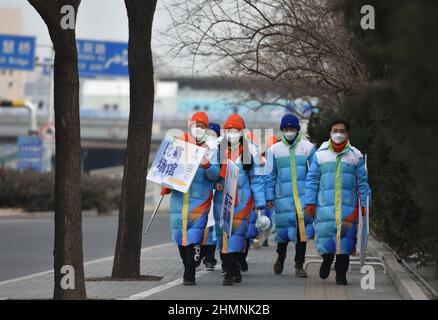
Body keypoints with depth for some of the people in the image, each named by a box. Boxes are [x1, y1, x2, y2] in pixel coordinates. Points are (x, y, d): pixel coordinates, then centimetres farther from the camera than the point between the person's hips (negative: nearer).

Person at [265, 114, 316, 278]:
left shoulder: (308, 147, 5)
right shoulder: (274, 150, 7)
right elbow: (270, 176, 9)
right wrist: (269, 197, 3)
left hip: (303, 196, 0)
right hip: (283, 196, 0)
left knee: (302, 230, -4)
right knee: (283, 228, 3)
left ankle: (299, 265, 5)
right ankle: (280, 256, 31)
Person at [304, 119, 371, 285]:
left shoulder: (356, 156, 7)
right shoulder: (320, 155, 6)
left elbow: (363, 182, 10)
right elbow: (312, 180, 7)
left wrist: (365, 204, 5)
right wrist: (310, 202, 0)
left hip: (348, 205, 0)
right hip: (325, 205, 0)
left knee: (345, 237, -3)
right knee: (325, 235, -2)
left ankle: (341, 273, 6)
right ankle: (327, 260, 28)